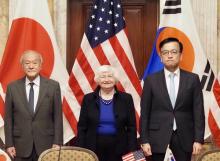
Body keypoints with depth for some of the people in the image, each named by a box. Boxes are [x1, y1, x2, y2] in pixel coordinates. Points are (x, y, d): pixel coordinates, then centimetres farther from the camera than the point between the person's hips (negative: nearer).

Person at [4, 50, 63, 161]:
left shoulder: (53, 86, 0)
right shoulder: (12, 87, 3)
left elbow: (58, 116, 1)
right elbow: (8, 118, 5)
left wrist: (57, 143, -4)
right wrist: (9, 144, -1)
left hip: (46, 145, -1)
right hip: (21, 146, 1)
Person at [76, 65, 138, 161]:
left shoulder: (126, 98, 3)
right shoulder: (89, 99, 4)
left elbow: (131, 127, 3)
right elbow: (82, 127, 5)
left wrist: (132, 152, -4)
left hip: (118, 150, 0)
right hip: (94, 149, 0)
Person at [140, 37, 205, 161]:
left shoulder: (192, 79, 3)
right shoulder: (151, 80, 1)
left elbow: (198, 111, 1)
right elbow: (145, 112, 1)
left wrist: (199, 139, -5)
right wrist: (144, 140, -4)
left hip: (184, 136, 1)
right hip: (158, 136, 0)